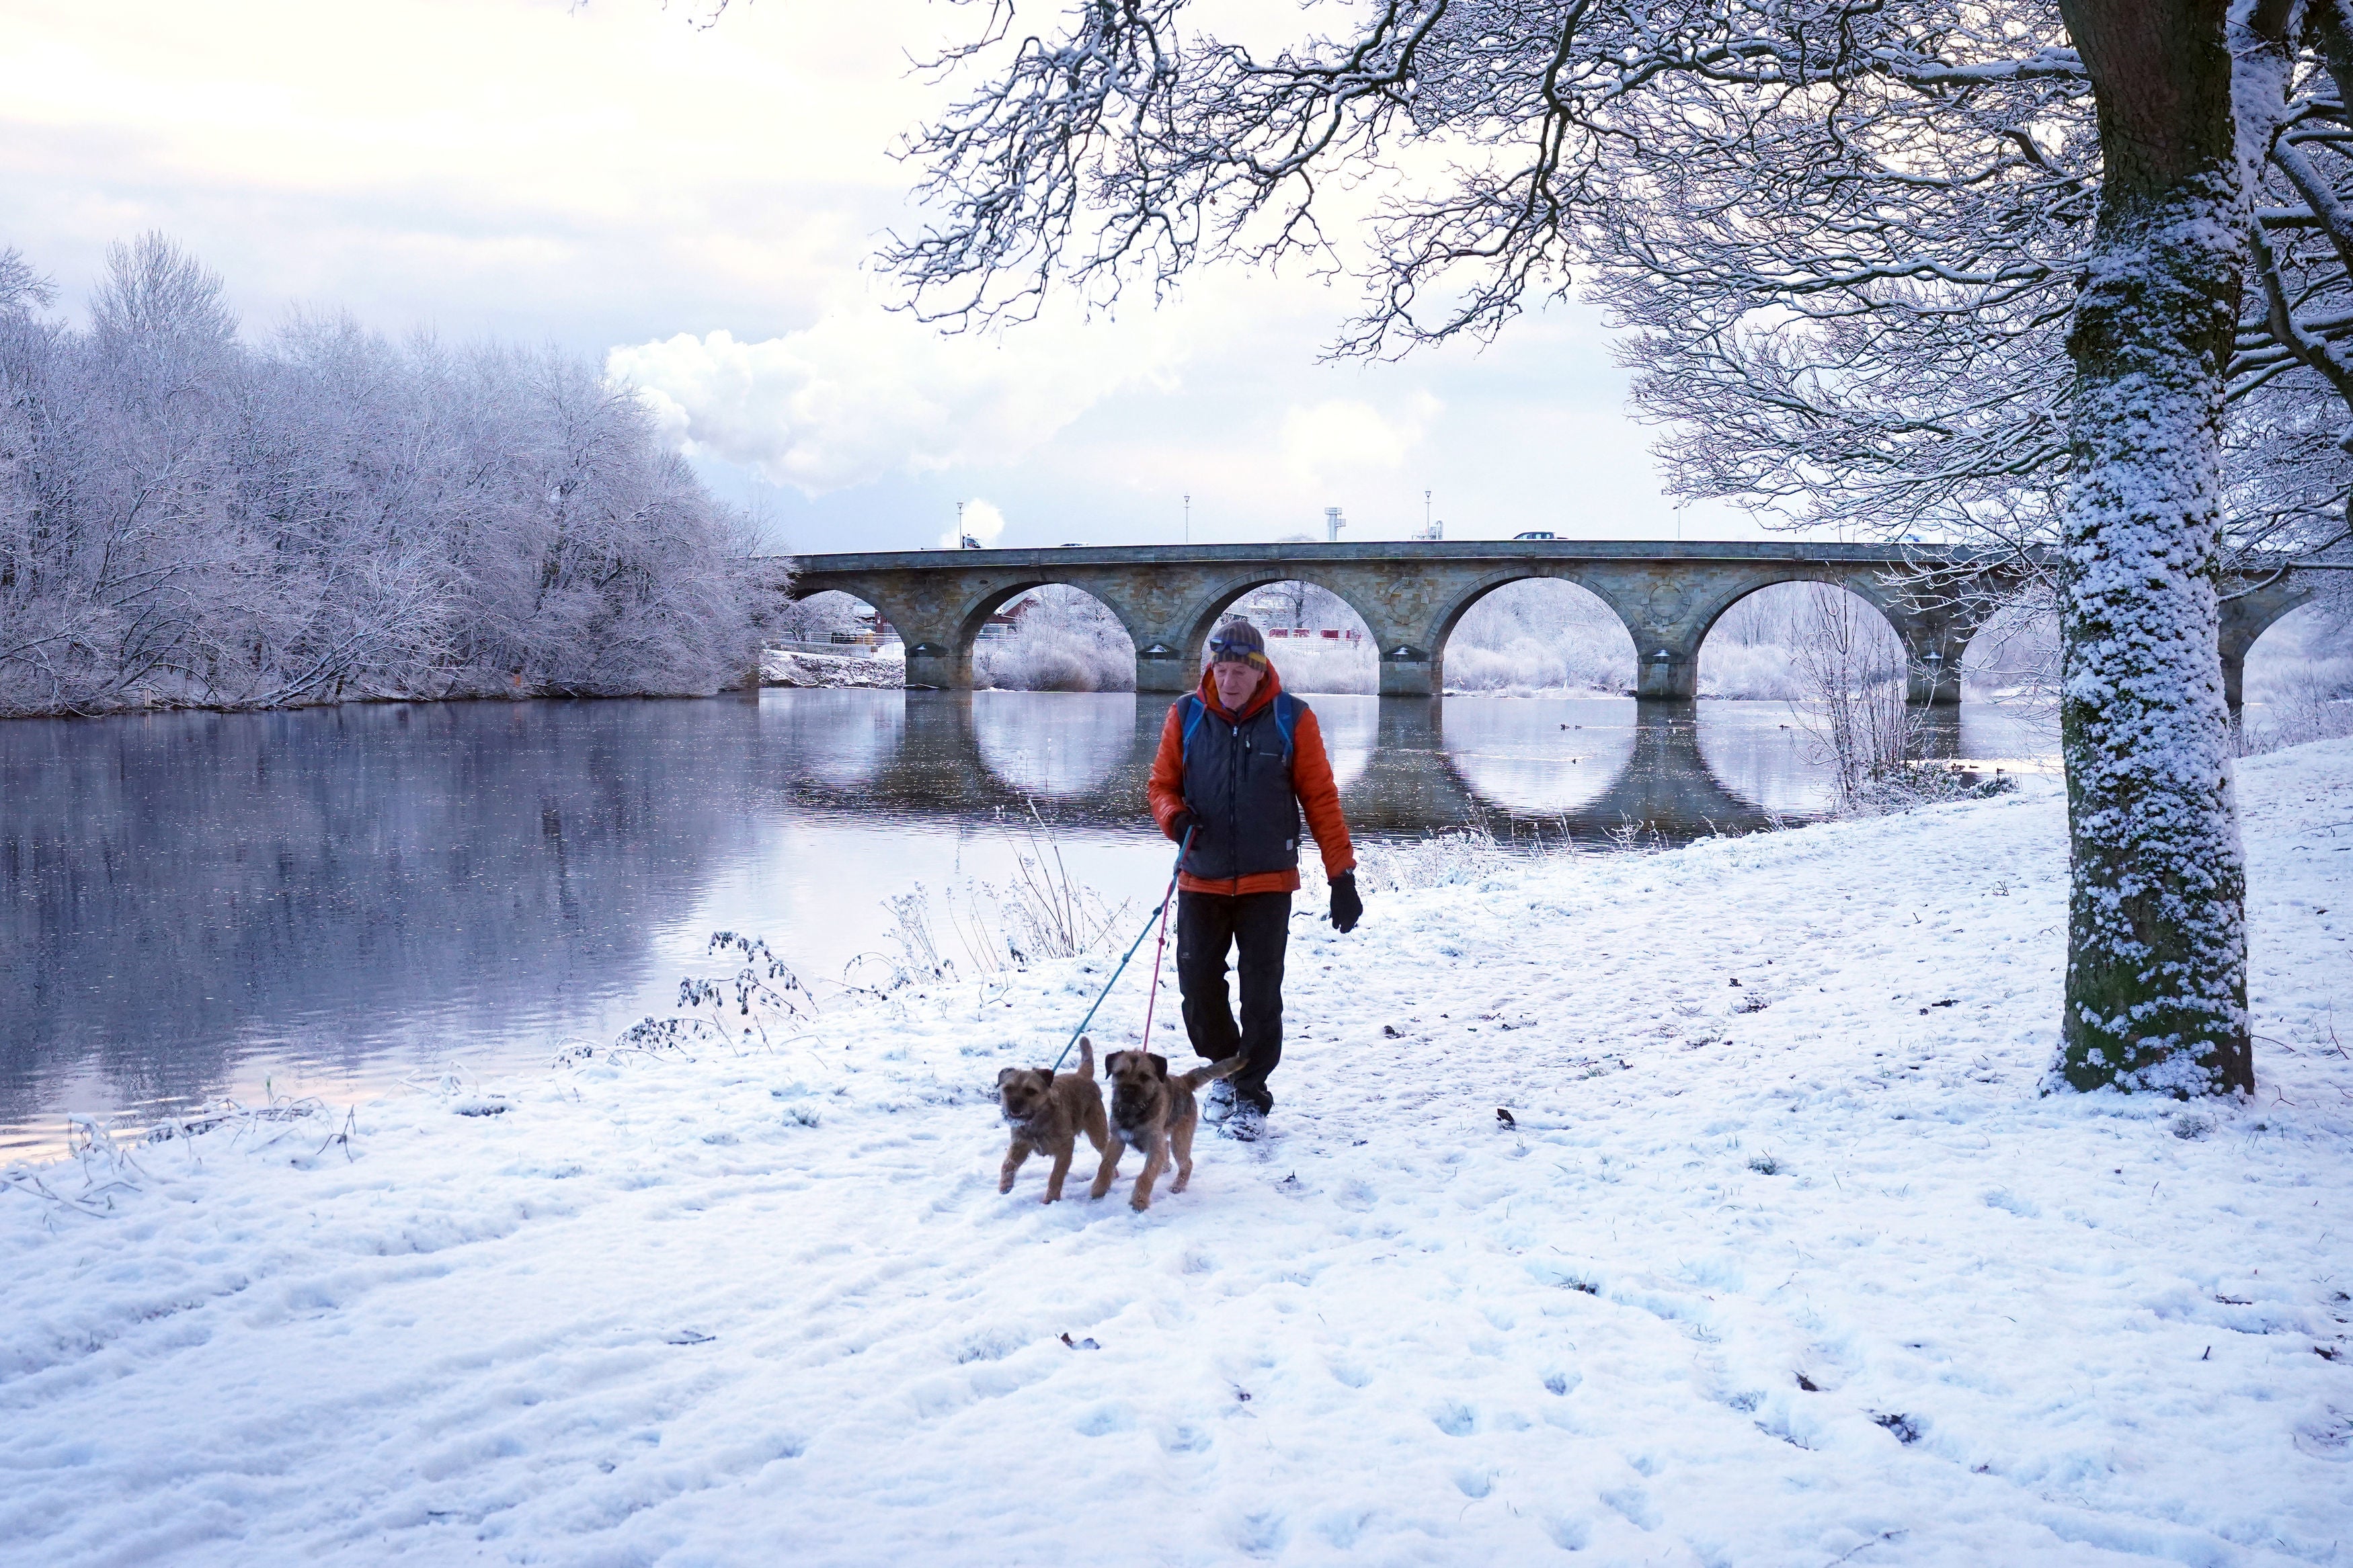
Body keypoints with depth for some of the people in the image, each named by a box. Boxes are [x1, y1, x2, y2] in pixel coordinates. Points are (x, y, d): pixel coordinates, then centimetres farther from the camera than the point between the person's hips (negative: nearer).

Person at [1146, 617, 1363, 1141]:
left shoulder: (1292, 720, -3)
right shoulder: (1187, 716, 2)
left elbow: (1320, 798, -1)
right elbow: (1162, 784, 9)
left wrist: (1341, 875, -4)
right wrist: (1175, 817, -15)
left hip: (1267, 883, -2)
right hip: (1201, 881, 2)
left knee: (1260, 995, 0)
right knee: (1197, 983, 2)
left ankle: (1252, 1097, 13)